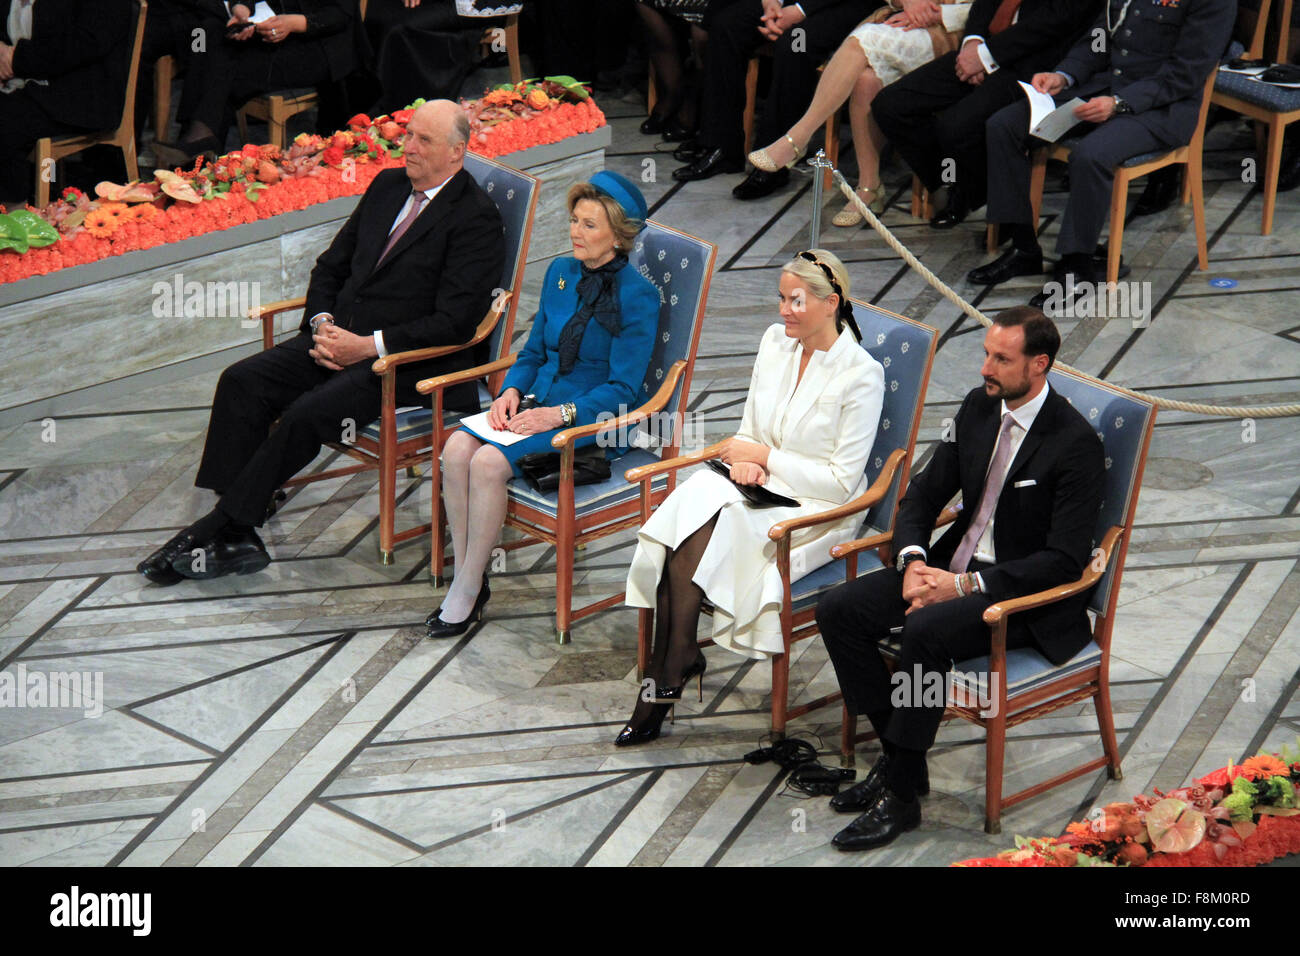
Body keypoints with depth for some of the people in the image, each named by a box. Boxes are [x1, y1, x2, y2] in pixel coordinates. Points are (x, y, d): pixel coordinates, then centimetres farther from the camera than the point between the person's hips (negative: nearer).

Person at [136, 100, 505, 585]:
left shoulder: (477, 217, -9)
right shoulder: (388, 186, 15)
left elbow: (453, 322, -16)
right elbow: (331, 264, 20)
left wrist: (368, 346, -19)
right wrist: (322, 324, 0)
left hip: (407, 360, -8)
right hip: (340, 337, 8)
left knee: (307, 414, -27)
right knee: (242, 382, -13)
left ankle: (217, 529, -15)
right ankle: (232, 535, -16)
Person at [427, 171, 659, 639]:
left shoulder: (637, 296, -10)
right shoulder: (560, 272, 10)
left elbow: (622, 389, -12)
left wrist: (561, 414, -23)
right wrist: (511, 391, -2)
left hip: (593, 420, -6)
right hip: (538, 404, 6)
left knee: (489, 462, -28)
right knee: (456, 449, -21)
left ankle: (469, 590, -15)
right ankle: (465, 574, -12)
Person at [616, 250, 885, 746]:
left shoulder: (862, 375, -13)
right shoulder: (775, 341, 7)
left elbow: (841, 482, -13)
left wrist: (766, 457, -11)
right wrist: (742, 459, -8)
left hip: (815, 509, -6)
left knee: (699, 532, -30)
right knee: (690, 498, -27)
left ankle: (669, 678, -20)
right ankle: (676, 663, -25)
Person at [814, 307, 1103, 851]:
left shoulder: (1076, 444, -17)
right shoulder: (978, 407, 5)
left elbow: (1065, 559, -20)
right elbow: (923, 495, 11)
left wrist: (967, 585, -24)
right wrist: (913, 561, -10)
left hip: (1027, 591, -8)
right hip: (953, 565, 8)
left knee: (926, 630, -34)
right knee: (838, 610, -10)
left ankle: (900, 795, -21)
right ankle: (898, 756, -1)